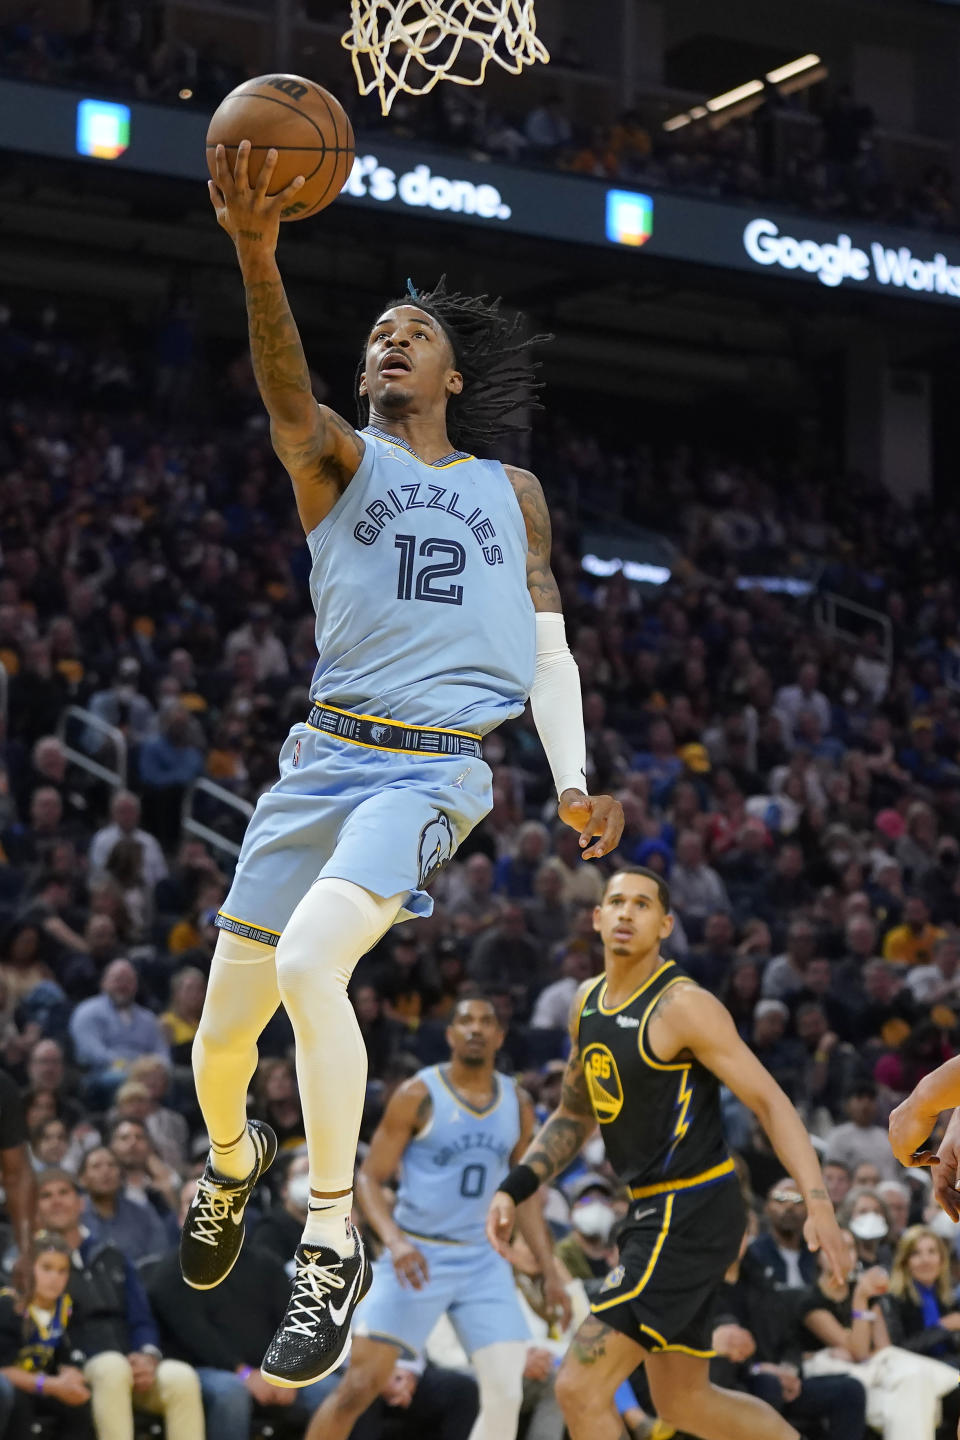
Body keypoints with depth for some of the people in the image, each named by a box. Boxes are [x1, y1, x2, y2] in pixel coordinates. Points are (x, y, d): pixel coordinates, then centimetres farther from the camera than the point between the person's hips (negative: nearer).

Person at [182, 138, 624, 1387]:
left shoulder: (512, 491, 16)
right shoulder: (338, 458, 9)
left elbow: (545, 644, 18)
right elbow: (287, 393, -14)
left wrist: (573, 781, 3)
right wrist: (257, 256, -33)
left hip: (440, 768, -2)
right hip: (325, 756, 2)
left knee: (307, 960, -28)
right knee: (221, 1031, 3)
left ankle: (333, 1241, -17)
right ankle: (234, 1159, 40)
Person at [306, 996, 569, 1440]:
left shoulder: (518, 1106, 7)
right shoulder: (419, 1095, -7)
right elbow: (368, 1178, -7)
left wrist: (549, 1270, 8)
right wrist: (395, 1241, -24)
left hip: (483, 1260, 4)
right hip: (418, 1257, -4)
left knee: (506, 1394, -6)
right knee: (360, 1384, -10)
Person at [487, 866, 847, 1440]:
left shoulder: (684, 1005, -15)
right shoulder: (589, 1003, 10)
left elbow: (770, 1101, -16)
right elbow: (574, 1116, 22)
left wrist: (819, 1204, -26)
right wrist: (515, 1189, 9)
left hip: (692, 1216, -9)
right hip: (655, 1211, 9)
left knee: (581, 1387, -12)